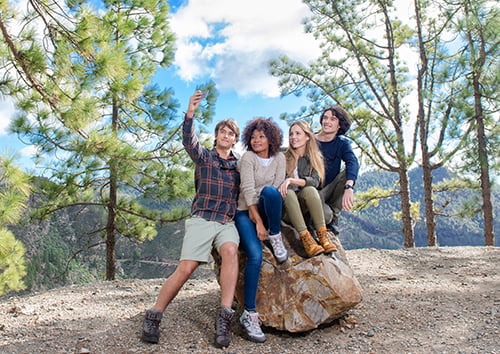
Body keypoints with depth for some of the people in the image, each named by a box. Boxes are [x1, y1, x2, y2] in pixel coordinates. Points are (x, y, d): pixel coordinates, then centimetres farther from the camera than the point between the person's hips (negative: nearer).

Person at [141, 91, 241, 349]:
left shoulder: (239, 165, 18)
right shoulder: (203, 156, 11)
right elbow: (188, 140, -8)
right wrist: (190, 113, -23)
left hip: (228, 222, 2)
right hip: (202, 219, -1)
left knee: (230, 250, -31)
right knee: (185, 269, -12)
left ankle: (224, 317, -28)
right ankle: (153, 317, 6)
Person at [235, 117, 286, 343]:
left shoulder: (279, 158, 7)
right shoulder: (247, 157, -4)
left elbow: (277, 187, -1)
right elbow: (247, 189, -14)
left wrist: (261, 218, -12)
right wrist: (258, 221, -23)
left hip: (264, 212, 2)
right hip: (245, 213, -2)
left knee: (269, 191, -33)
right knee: (255, 255, -26)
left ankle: (275, 238, -16)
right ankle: (249, 314, -20)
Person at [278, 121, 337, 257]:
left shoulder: (316, 158, 10)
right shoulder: (284, 158, 11)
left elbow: (315, 181, -8)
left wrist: (291, 180, -21)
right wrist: (284, 185, -16)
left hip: (305, 206, 0)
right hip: (286, 208, 0)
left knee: (310, 190, -31)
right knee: (288, 193, -33)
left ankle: (322, 235, -37)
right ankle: (305, 238, -44)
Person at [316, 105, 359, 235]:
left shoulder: (342, 143, 1)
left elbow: (353, 163, -20)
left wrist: (349, 188, -41)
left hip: (330, 189, 3)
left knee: (349, 173, -25)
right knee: (326, 215, -34)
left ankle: (334, 215, -7)